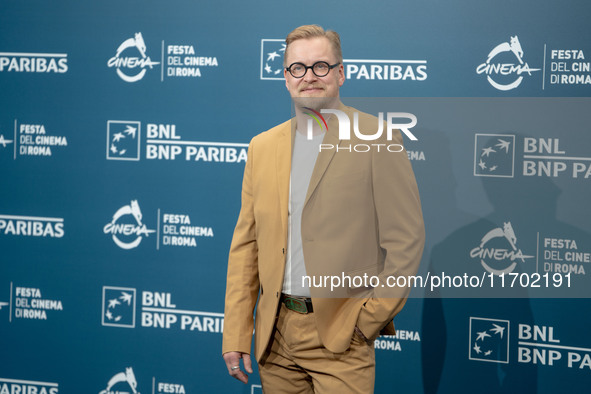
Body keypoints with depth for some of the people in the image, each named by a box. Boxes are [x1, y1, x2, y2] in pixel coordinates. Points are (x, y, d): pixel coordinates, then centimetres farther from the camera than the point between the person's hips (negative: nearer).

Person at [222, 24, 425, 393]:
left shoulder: (377, 139, -3)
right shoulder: (262, 146, 11)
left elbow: (407, 240, -5)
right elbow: (246, 244, 10)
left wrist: (372, 318, -8)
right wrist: (235, 334, 4)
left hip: (340, 338, -4)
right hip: (275, 336, 4)